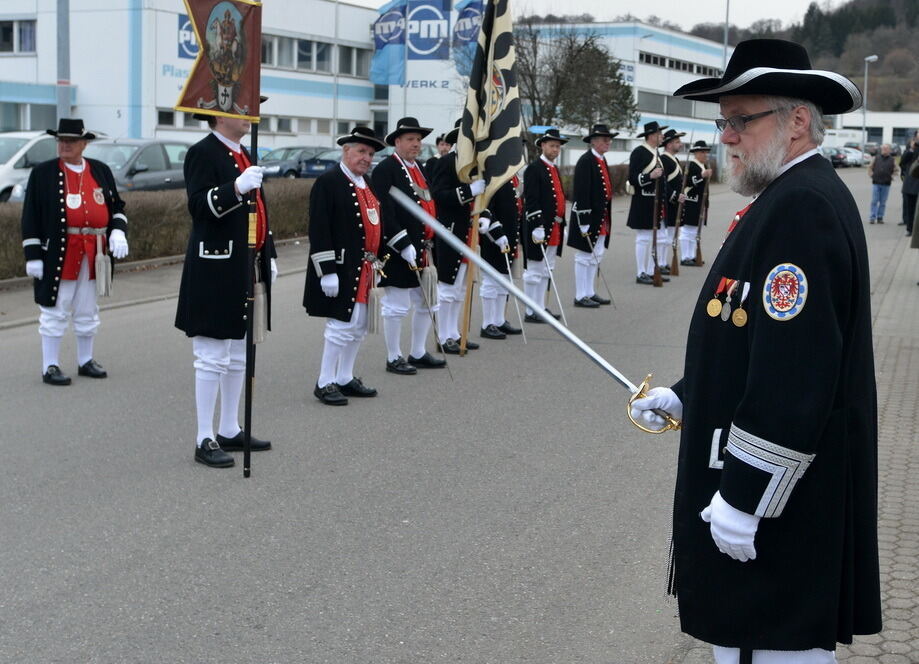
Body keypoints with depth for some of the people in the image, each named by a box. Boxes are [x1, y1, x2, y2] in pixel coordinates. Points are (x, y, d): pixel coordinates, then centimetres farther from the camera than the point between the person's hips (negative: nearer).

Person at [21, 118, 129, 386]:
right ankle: (50, 367, 7)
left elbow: (116, 207, 15)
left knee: (88, 312, 13)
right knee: (55, 311, 0)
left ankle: (86, 361, 26)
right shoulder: (43, 173, -1)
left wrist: (118, 232, -5)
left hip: (92, 256, 4)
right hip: (58, 254, -4)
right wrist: (33, 255, -9)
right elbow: (31, 217, -3)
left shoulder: (101, 171, 10)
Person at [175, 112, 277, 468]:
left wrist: (268, 258, 19)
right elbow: (199, 206, -22)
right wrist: (236, 189, -36)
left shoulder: (244, 156, 18)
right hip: (216, 273, -9)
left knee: (239, 355, 14)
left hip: (248, 271, 9)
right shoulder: (202, 153, -10)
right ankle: (205, 441, 1)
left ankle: (230, 431, 24)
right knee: (213, 357, -5)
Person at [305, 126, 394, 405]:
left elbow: (382, 220, 22)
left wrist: (404, 245, 11)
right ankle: (324, 384, 4)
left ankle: (345, 379, 25)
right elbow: (319, 231, -17)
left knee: (358, 327, 13)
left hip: (366, 270, 9)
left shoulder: (368, 184, 15)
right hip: (341, 270, -9)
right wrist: (327, 272, -21)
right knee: (342, 325, -7)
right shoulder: (328, 182, -12)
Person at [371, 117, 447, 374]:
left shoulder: (420, 168, 15)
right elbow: (384, 213, -18)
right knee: (396, 306, 0)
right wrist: (404, 245, -21)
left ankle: (418, 354, 26)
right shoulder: (385, 170, -12)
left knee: (427, 303, 14)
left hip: (423, 250, 9)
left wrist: (430, 242, 13)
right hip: (398, 253, -9)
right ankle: (394, 358, 10)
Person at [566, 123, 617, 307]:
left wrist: (606, 219, 18)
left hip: (601, 219, 9)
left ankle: (590, 292, 21)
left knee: (596, 256, 13)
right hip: (589, 217, -9)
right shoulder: (585, 161, -15)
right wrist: (584, 222, -22)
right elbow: (581, 193, -19)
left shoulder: (602, 160, 14)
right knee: (585, 256, -3)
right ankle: (580, 296, 3)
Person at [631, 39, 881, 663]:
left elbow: (794, 378, -26)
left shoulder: (802, 208, -21)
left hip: (779, 494, -11)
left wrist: (743, 498, -22)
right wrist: (684, 396, 18)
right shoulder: (794, 196, 13)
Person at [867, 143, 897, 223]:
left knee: (883, 202, 6)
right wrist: (871, 175, 1)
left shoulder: (892, 160, 2)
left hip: (886, 184, 1)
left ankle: (880, 217, 13)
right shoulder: (876, 157, 2)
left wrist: (891, 177, 1)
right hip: (876, 183, -1)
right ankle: (872, 217, 0)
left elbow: (895, 170, 12)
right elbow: (870, 167, 10)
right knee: (874, 201, -2)